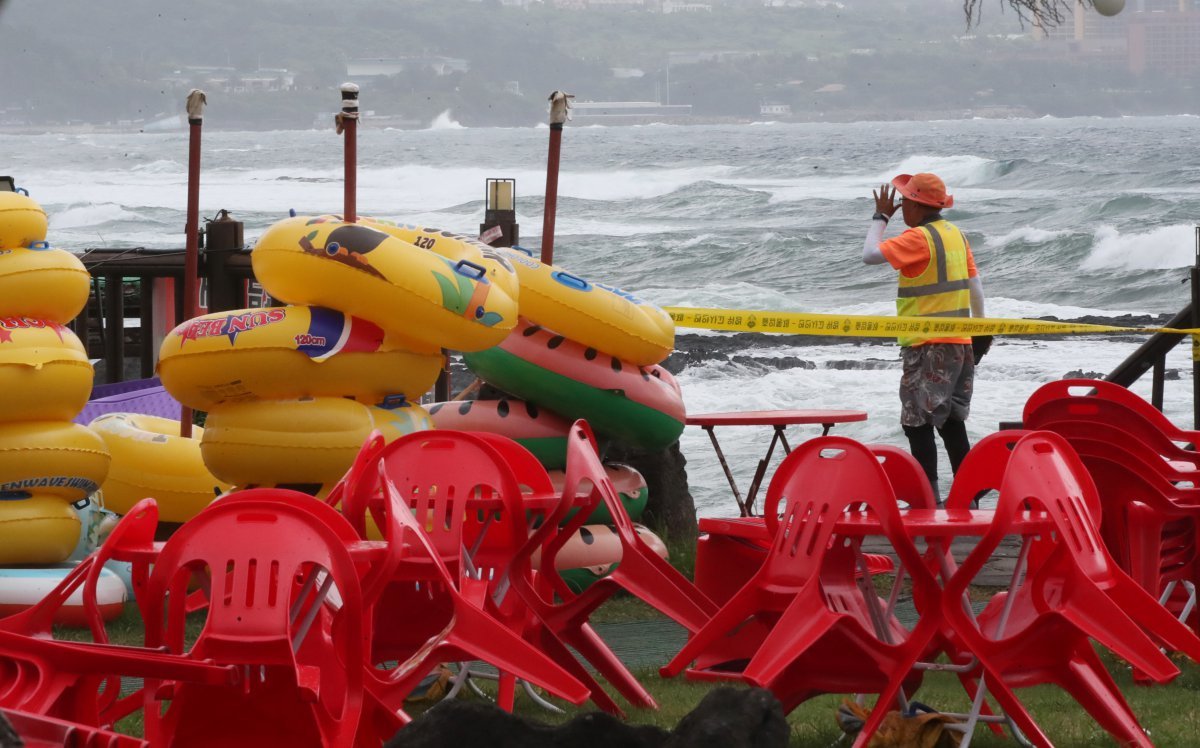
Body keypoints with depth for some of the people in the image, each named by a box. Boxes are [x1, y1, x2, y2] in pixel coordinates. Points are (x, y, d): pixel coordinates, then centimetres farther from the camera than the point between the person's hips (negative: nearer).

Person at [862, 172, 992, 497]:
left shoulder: (919, 238, -14)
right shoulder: (956, 235, 12)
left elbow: (870, 254, -19)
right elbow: (975, 284, 15)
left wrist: (880, 217, -5)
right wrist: (982, 330, 22)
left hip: (928, 346, -9)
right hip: (960, 344, 9)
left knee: (918, 423, -6)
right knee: (951, 422, 14)